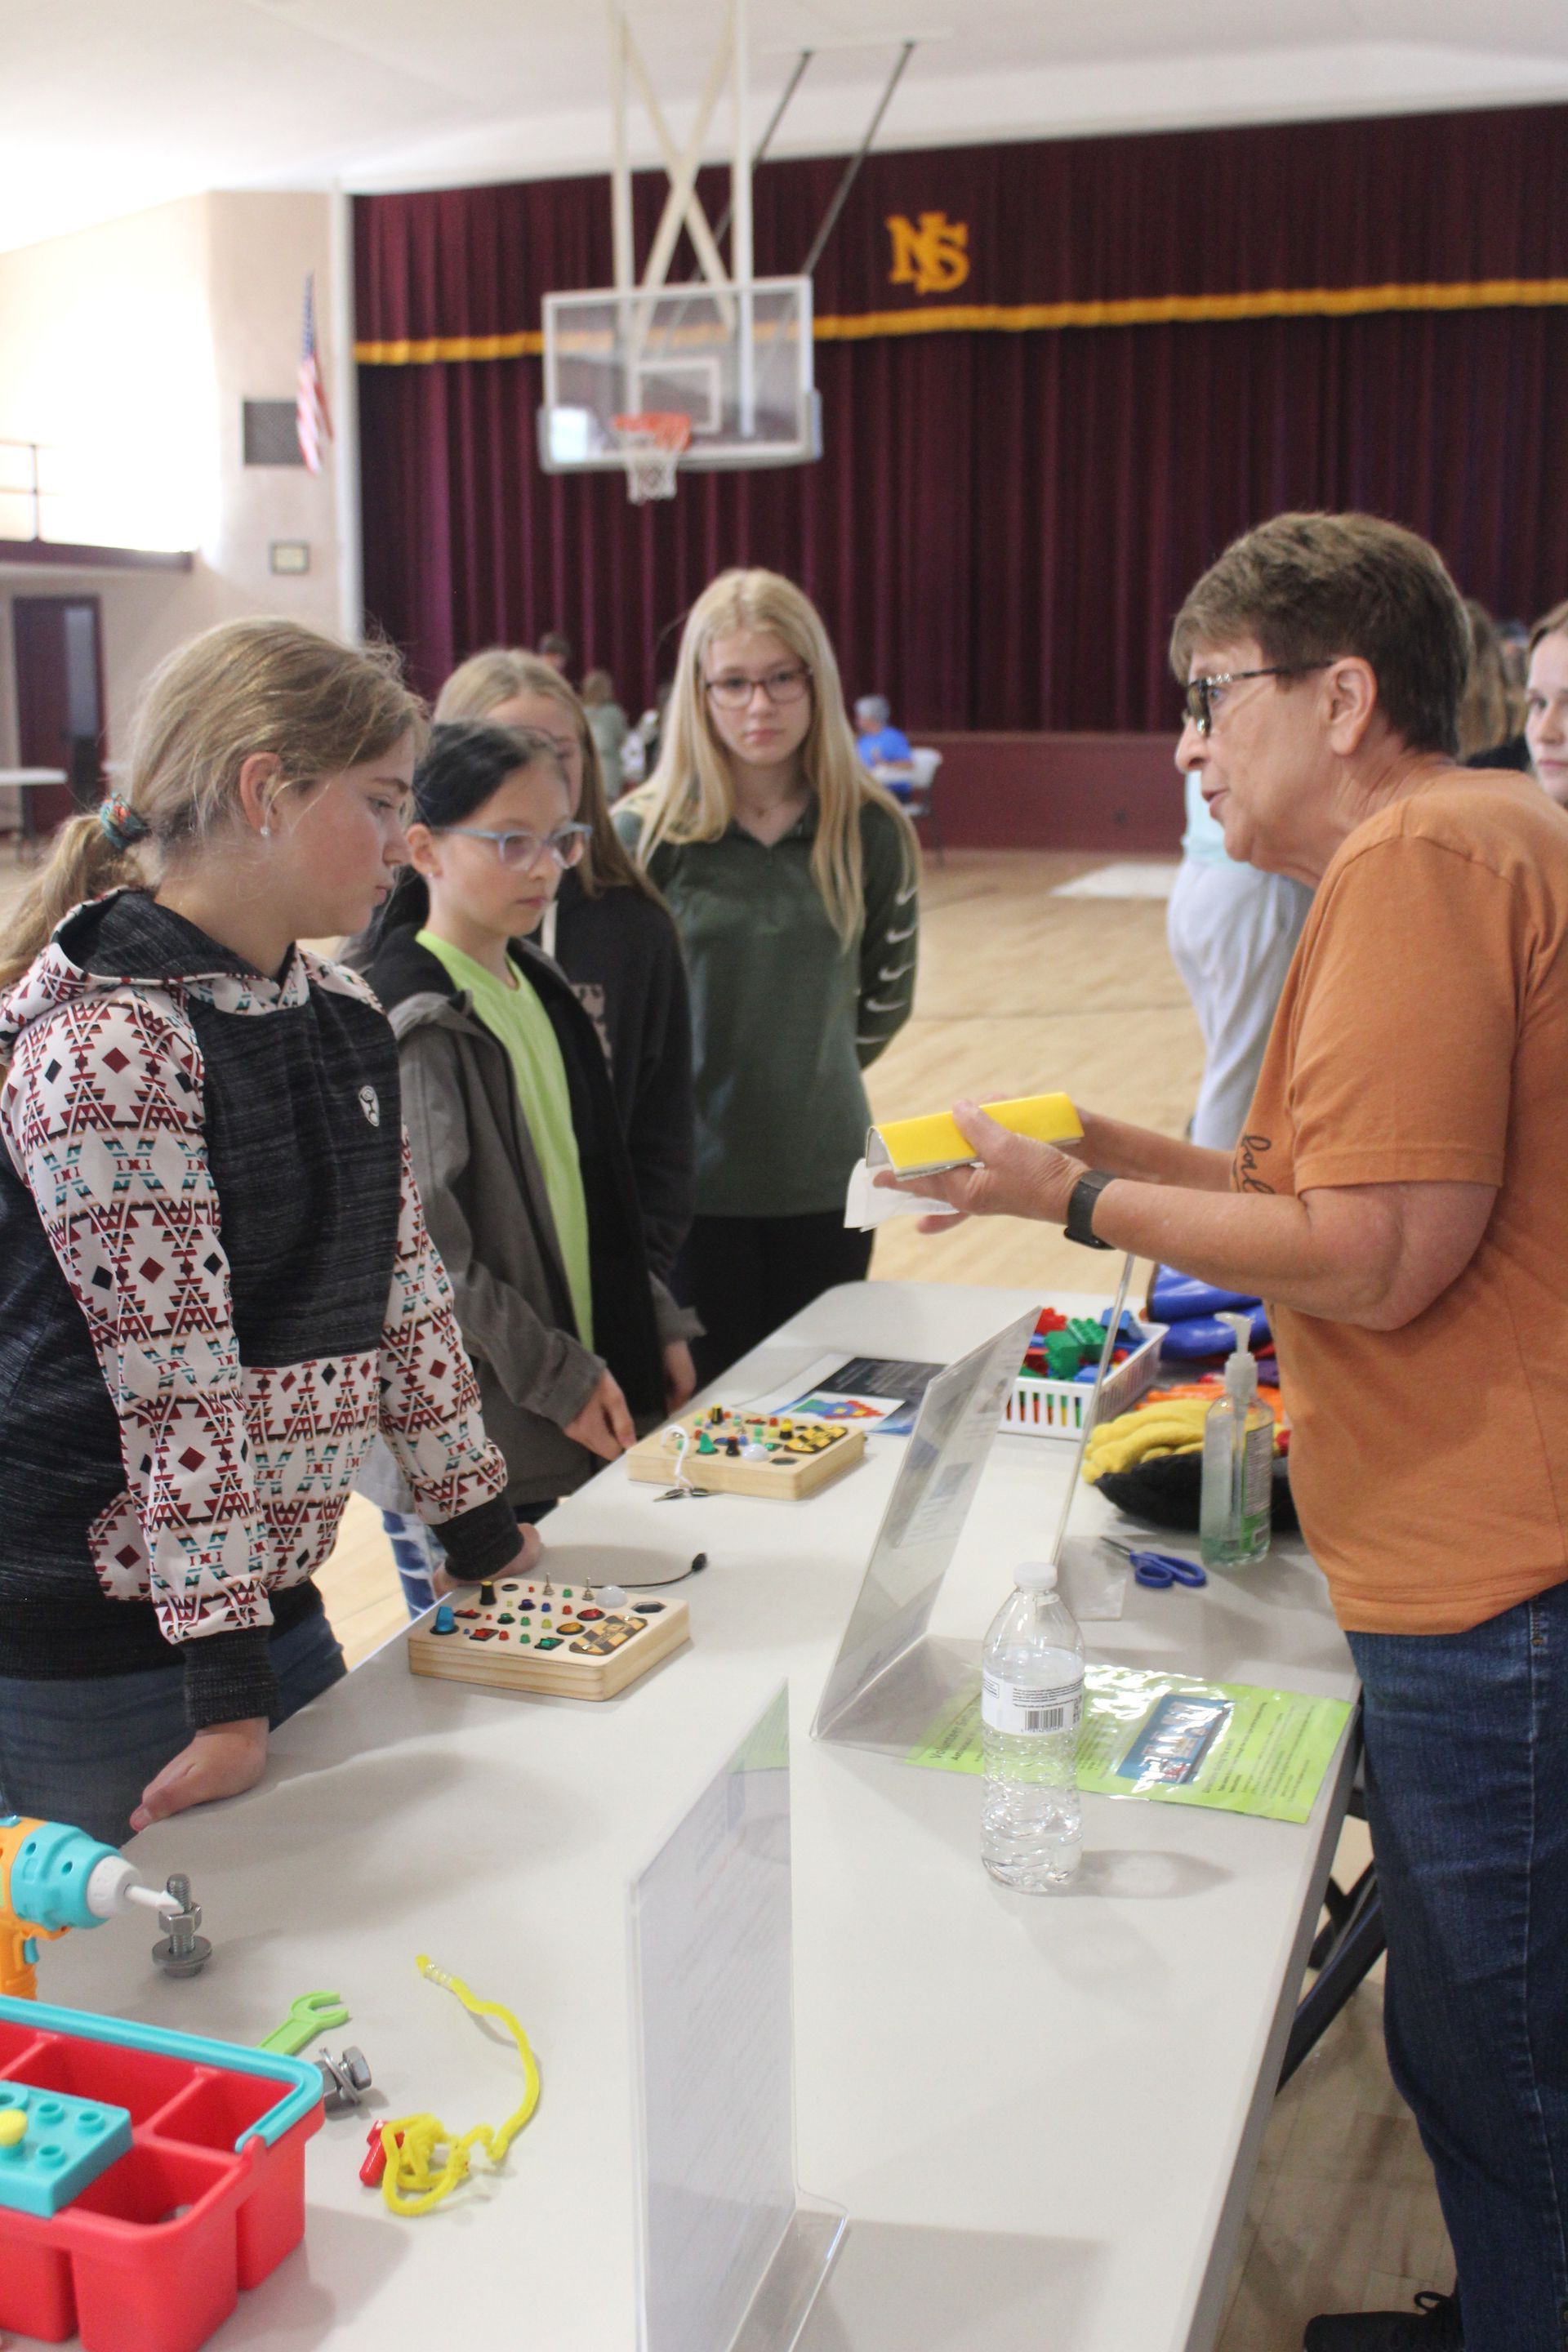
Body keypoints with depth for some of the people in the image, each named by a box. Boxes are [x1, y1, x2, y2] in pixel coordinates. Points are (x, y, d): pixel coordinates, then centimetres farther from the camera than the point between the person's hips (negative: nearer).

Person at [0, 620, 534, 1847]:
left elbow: (404, 1286, 12)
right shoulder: (107, 1045, -19)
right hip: (100, 1657, -8)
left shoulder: (342, 1012, 7)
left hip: (272, 1594, 8)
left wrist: (482, 1531, 15)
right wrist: (228, 1691, -20)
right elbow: (174, 1380, -22)